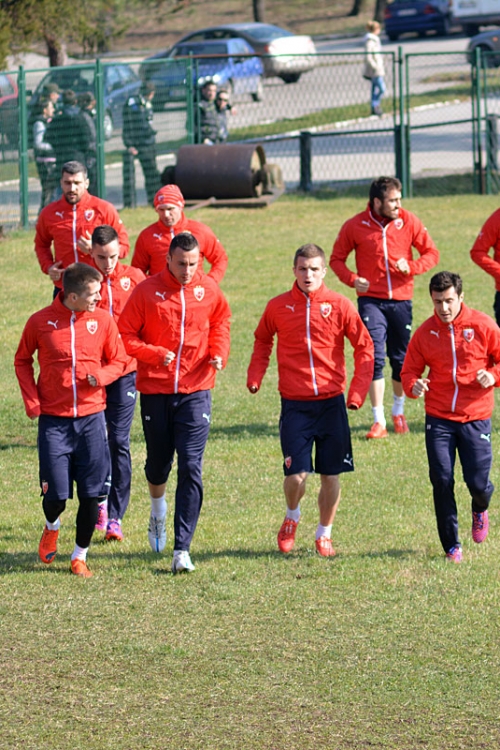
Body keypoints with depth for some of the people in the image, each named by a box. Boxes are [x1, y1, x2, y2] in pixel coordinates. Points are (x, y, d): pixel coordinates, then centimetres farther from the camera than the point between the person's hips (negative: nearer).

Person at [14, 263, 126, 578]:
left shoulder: (103, 320, 0)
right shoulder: (41, 321, -4)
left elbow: (118, 361, 9)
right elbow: (22, 360, 10)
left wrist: (101, 377, -13)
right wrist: (31, 400, -2)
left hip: (92, 418, 2)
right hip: (54, 419, -2)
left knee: (92, 493, -1)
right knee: (56, 493, -5)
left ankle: (80, 555, 16)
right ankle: (51, 527, 30)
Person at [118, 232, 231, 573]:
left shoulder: (209, 290, 2)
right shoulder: (147, 291, -5)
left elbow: (221, 324, 18)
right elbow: (125, 335, -2)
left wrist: (219, 353, 0)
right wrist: (155, 354, -17)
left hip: (196, 391, 0)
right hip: (155, 391, 0)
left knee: (191, 468, -9)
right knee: (158, 462, 13)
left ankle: (182, 549, -9)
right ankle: (158, 509, 48)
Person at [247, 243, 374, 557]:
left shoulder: (339, 306, -2)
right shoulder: (278, 307, 2)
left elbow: (365, 348, 4)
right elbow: (263, 340, 19)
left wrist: (357, 393, -5)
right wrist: (255, 375, 4)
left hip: (332, 402, 0)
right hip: (295, 404, 0)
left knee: (332, 475, 4)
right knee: (296, 475, -8)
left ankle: (324, 533, 23)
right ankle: (292, 517, 23)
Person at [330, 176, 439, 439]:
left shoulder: (409, 221, 0)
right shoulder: (355, 226, -3)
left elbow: (431, 253, 5)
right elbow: (336, 259, 7)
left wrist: (411, 267, -14)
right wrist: (351, 279, -12)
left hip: (401, 299, 2)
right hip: (371, 300, -2)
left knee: (401, 358, 9)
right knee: (374, 358, -11)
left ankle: (398, 412, 30)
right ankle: (378, 420, -7)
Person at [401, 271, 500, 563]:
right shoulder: (425, 333, 2)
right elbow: (410, 370, 9)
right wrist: (413, 386, -14)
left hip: (476, 418, -1)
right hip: (438, 419, 1)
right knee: (441, 481, -7)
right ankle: (452, 547, 7)